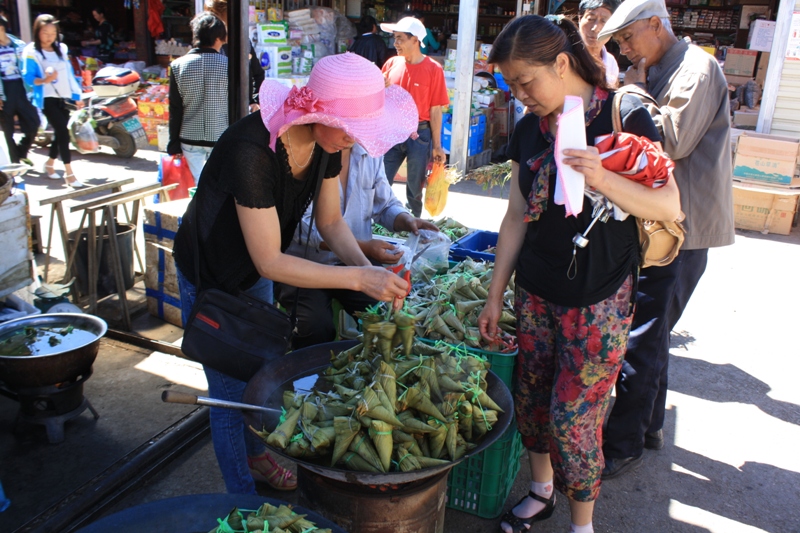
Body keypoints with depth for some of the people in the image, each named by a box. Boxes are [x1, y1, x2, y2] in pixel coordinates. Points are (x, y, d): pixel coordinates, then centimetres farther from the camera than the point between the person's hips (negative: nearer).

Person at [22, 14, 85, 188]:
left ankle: (49, 164, 34)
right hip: (47, 99, -6)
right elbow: (28, 77, -13)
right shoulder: (31, 51, -7)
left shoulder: (61, 48, 12)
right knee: (63, 133, -15)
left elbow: (69, 74, 14)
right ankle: (69, 174, -12)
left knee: (60, 133, 13)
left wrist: (76, 96, 12)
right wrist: (44, 80, -32)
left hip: (64, 97, 6)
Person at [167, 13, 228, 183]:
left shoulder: (178, 66, -3)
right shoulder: (228, 65, -9)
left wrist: (174, 144, 6)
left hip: (190, 139, 2)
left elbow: (175, 110, -1)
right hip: (221, 139, -1)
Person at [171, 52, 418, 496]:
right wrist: (358, 278, -38)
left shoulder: (326, 141, -16)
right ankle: (243, 501, 28)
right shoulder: (252, 150, -39)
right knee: (232, 395, 5)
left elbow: (330, 221, -4)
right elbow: (270, 262, -35)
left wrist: (368, 268, -20)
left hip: (254, 274, 7)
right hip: (210, 278, -7)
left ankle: (255, 454, 50)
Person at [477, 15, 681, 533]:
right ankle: (542, 491, 40)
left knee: (573, 419, -2)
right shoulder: (529, 129, 6)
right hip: (535, 292, 5)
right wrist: (495, 295, 10)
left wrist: (603, 178, -29)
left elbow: (669, 206, -12)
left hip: (599, 299, -5)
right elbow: (516, 215, 9)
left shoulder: (623, 116, -10)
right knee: (531, 402, 14)